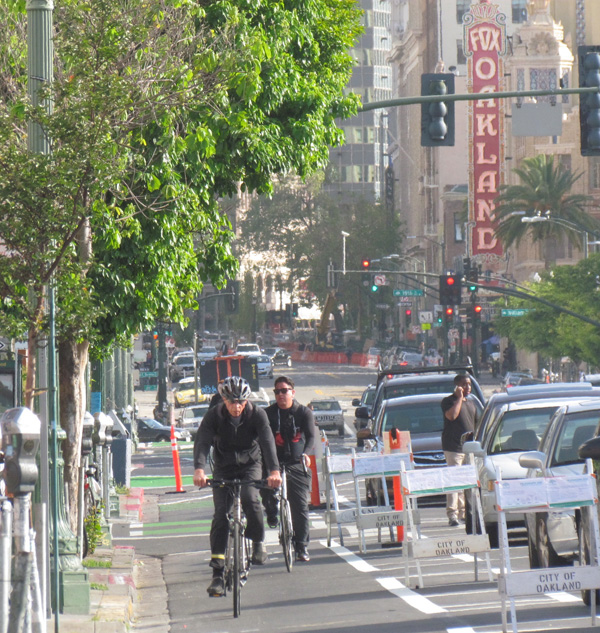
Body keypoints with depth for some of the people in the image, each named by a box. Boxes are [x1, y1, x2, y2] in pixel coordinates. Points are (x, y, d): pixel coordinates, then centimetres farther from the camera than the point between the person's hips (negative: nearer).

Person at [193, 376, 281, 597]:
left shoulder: (257, 415, -17)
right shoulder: (214, 415, -16)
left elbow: (267, 442, -29)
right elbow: (202, 441, -27)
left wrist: (274, 470, -45)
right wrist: (199, 469, -46)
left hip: (250, 465, -1)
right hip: (224, 467, 1)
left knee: (250, 499, -29)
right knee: (220, 514, -11)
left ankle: (258, 542, -1)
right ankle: (217, 573, -12)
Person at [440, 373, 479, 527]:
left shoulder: (471, 404, 20)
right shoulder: (449, 401, -2)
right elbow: (452, 415, -21)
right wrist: (459, 398, -12)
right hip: (454, 448, -7)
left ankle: (463, 512, 18)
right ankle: (452, 515, -16)